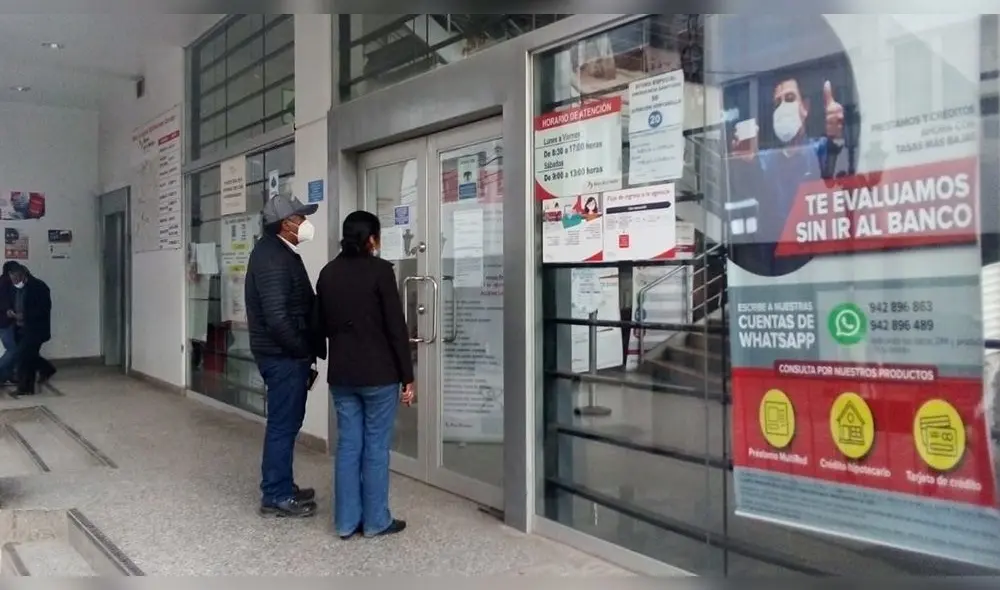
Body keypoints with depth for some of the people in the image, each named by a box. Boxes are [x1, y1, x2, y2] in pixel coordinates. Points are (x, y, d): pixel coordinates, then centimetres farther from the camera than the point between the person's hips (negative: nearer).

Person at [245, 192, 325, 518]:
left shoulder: (278, 252, 13)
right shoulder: (273, 258, -19)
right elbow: (277, 317, -25)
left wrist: (308, 349, 11)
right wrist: (308, 351, -15)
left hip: (285, 354, 10)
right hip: (283, 356, -10)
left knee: (286, 422, 17)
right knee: (283, 425, -1)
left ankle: (282, 487, 28)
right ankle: (275, 497, 9)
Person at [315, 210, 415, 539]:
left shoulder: (327, 273, 6)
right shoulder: (380, 270, -11)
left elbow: (322, 324, 14)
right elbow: (396, 327, -13)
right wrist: (407, 376, -7)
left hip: (341, 373, 5)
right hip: (379, 373, -5)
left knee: (348, 445, 11)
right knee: (376, 447, 4)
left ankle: (346, 522, 17)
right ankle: (375, 521, 13)